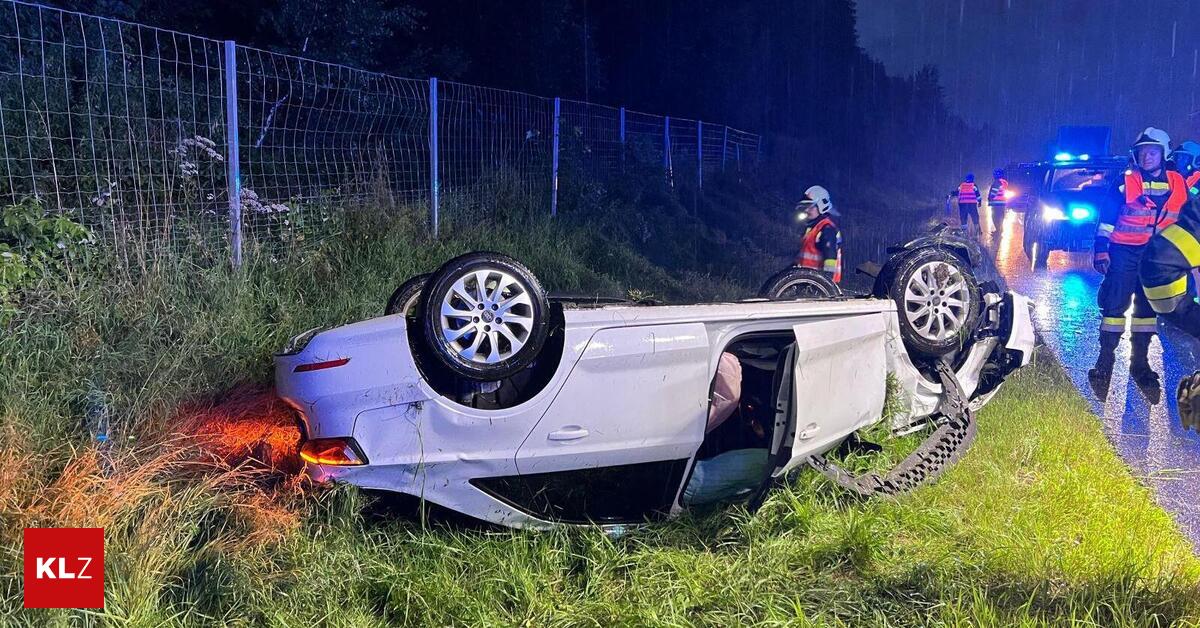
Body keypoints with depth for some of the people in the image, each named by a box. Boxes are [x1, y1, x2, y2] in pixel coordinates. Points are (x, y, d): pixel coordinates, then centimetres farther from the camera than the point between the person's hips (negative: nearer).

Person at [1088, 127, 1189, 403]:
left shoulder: (1177, 184, 6)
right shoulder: (1126, 181, -4)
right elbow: (1106, 217, -5)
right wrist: (1101, 249, -12)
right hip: (1124, 254, -3)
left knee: (1148, 308, 9)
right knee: (1114, 305, -5)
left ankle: (1140, 363, 20)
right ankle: (1105, 362, 4)